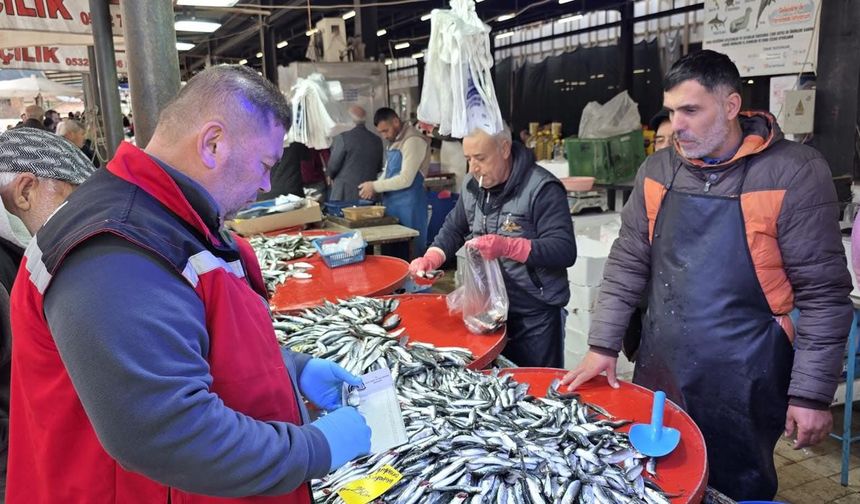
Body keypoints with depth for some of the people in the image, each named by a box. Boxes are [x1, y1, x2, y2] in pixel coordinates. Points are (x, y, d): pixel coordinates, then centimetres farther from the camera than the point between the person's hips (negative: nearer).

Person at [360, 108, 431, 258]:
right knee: (393, 250, 13)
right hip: (392, 203, 9)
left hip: (408, 205, -8)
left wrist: (375, 186, -12)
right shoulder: (394, 142, 13)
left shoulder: (413, 140, -15)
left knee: (410, 253, -2)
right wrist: (374, 189, 6)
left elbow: (405, 179, -20)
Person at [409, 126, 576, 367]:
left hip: (536, 316, -6)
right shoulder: (472, 184, 4)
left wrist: (507, 247, -35)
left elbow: (565, 251, -23)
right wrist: (430, 259, -4)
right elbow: (454, 228, 15)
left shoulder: (542, 189, -18)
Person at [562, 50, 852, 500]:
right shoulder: (657, 172, 2)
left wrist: (811, 394, -10)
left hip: (744, 383, -4)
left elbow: (823, 294, -10)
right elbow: (627, 265, 5)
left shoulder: (793, 173, -12)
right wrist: (602, 347, 1)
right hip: (659, 372, 5)